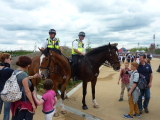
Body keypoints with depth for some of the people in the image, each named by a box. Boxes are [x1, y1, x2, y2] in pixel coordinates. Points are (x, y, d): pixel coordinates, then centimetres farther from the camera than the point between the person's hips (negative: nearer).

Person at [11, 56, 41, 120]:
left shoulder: (15, 72, 1)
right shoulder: (23, 74, -24)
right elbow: (27, 91, -23)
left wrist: (33, 77, 32)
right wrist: (33, 104, -17)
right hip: (23, 101, -8)